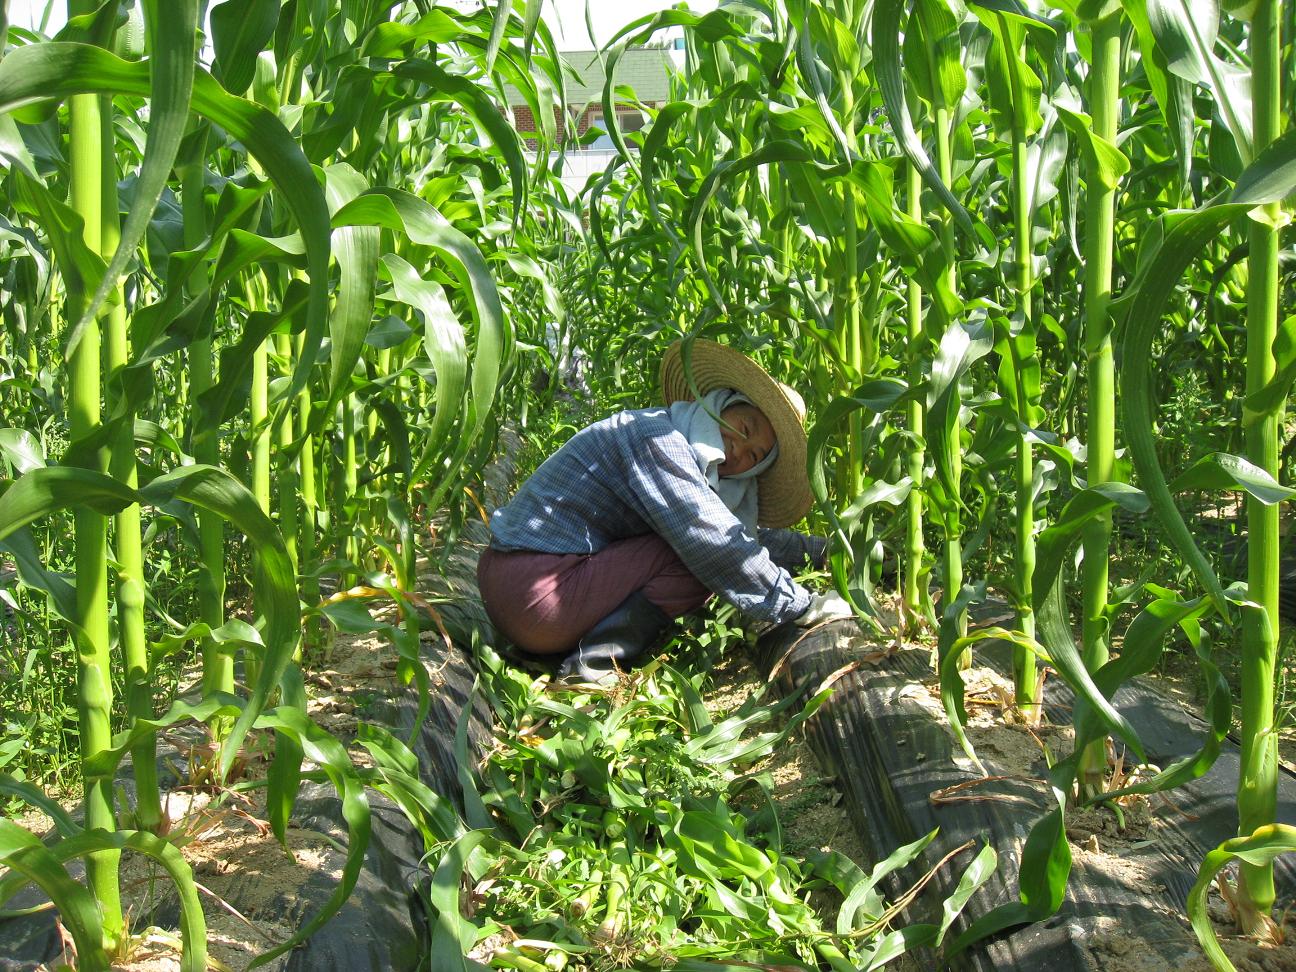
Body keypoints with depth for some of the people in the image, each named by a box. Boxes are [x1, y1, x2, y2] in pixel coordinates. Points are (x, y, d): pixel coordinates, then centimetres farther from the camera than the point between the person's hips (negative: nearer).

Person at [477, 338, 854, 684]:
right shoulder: (656, 438, -15)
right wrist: (803, 607, -14)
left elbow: (746, 534, 27)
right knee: (702, 557, -13)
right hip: (536, 596, -10)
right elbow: (716, 546, -21)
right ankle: (595, 662, -15)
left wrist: (819, 549, 26)